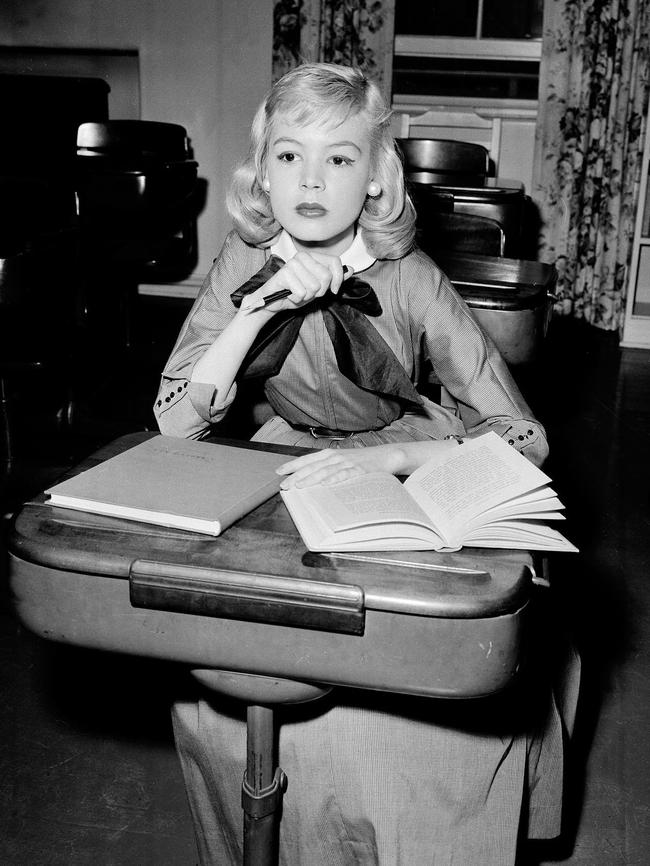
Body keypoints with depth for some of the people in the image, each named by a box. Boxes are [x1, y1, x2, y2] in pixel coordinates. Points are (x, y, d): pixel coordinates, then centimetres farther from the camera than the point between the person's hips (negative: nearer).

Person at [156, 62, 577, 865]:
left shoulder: (410, 282, -19)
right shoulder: (246, 260, -10)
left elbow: (522, 437, -22)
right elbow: (176, 420, -15)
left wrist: (384, 457, -37)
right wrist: (264, 304, -27)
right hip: (295, 472, 3)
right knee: (217, 675, -15)